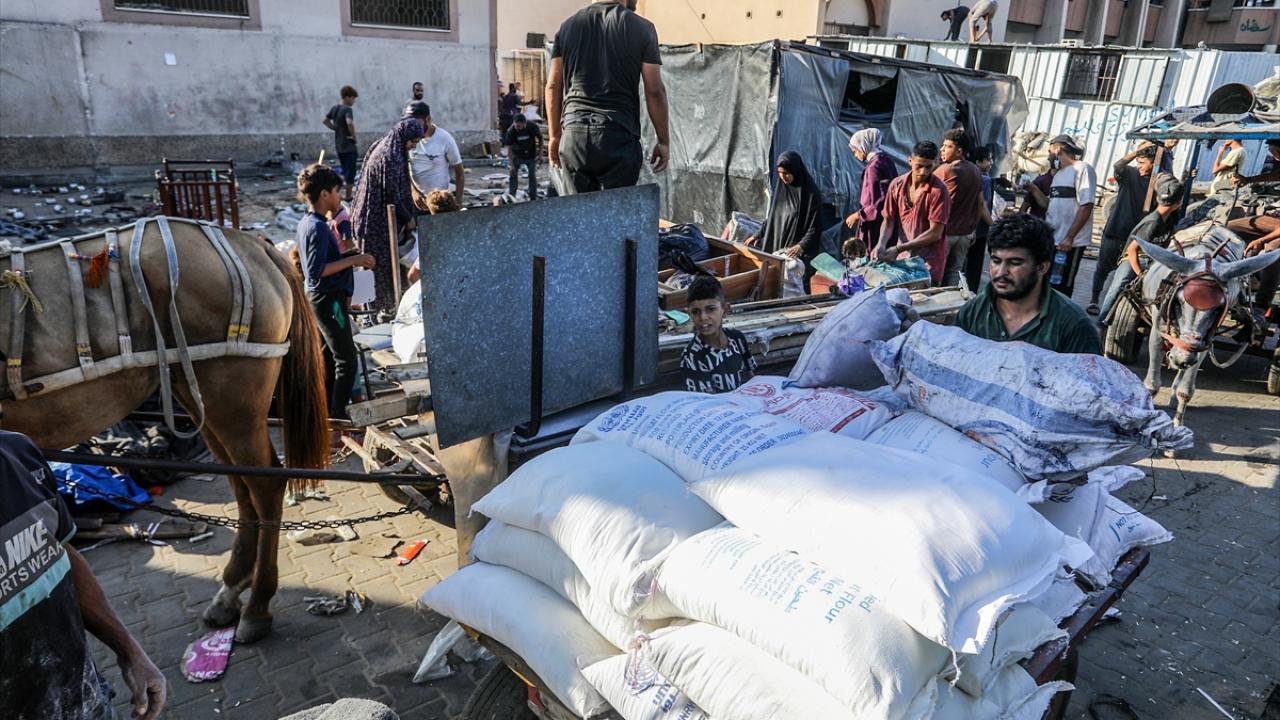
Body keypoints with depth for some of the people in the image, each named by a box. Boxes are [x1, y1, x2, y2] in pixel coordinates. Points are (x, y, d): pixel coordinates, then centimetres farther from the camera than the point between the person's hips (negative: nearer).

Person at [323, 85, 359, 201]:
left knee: (345, 171, 21)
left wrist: (336, 129, 15)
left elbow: (326, 121, 17)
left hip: (338, 145, 8)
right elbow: (349, 123, -34)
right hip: (349, 145, -8)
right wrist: (354, 136, -20)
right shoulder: (347, 109, -16)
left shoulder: (334, 108, 8)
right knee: (350, 172, 3)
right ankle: (348, 198, 8)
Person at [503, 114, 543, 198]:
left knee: (532, 176, 7)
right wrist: (511, 165, -25)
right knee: (512, 175, -6)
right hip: (517, 155, -1)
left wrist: (540, 152, -6)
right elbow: (509, 149, -21)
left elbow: (540, 138, -2)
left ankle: (533, 197, 18)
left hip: (531, 156, 1)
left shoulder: (533, 127, -23)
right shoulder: (511, 131, -25)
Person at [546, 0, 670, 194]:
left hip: (574, 133, 3)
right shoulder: (641, 27, 2)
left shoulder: (568, 26, 13)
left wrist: (554, 135, 17)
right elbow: (654, 91, 0)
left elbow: (553, 86, 11)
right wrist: (662, 141, 6)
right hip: (619, 135, -3)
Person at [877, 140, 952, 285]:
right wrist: (881, 244, -14)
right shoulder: (897, 185, 0)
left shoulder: (938, 190, -14)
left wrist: (899, 249, -21)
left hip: (929, 262, -4)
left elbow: (935, 233, -16)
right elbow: (889, 221, 6)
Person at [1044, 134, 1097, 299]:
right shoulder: (1058, 173, 18)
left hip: (1071, 243, -8)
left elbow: (1086, 206, -15)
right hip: (1051, 241, 8)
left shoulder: (1082, 169, -8)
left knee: (1061, 289, -6)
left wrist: (1069, 237, -20)